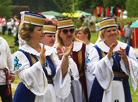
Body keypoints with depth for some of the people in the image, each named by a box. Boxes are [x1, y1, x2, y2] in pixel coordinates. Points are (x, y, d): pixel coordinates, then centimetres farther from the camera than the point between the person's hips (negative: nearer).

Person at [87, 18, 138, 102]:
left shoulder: (127, 49, 6)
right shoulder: (96, 50, 0)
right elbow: (93, 70, -14)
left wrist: (125, 58, -18)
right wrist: (108, 56, -23)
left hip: (121, 89, 2)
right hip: (102, 90, -2)